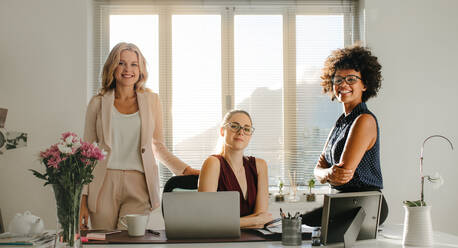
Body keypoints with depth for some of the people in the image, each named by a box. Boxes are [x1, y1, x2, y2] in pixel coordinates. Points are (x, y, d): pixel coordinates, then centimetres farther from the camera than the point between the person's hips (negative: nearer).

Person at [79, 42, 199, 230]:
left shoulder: (151, 100, 10)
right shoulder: (98, 103, 7)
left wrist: (183, 169, 2)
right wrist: (82, 200, 2)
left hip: (138, 186, 0)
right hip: (104, 185, 0)